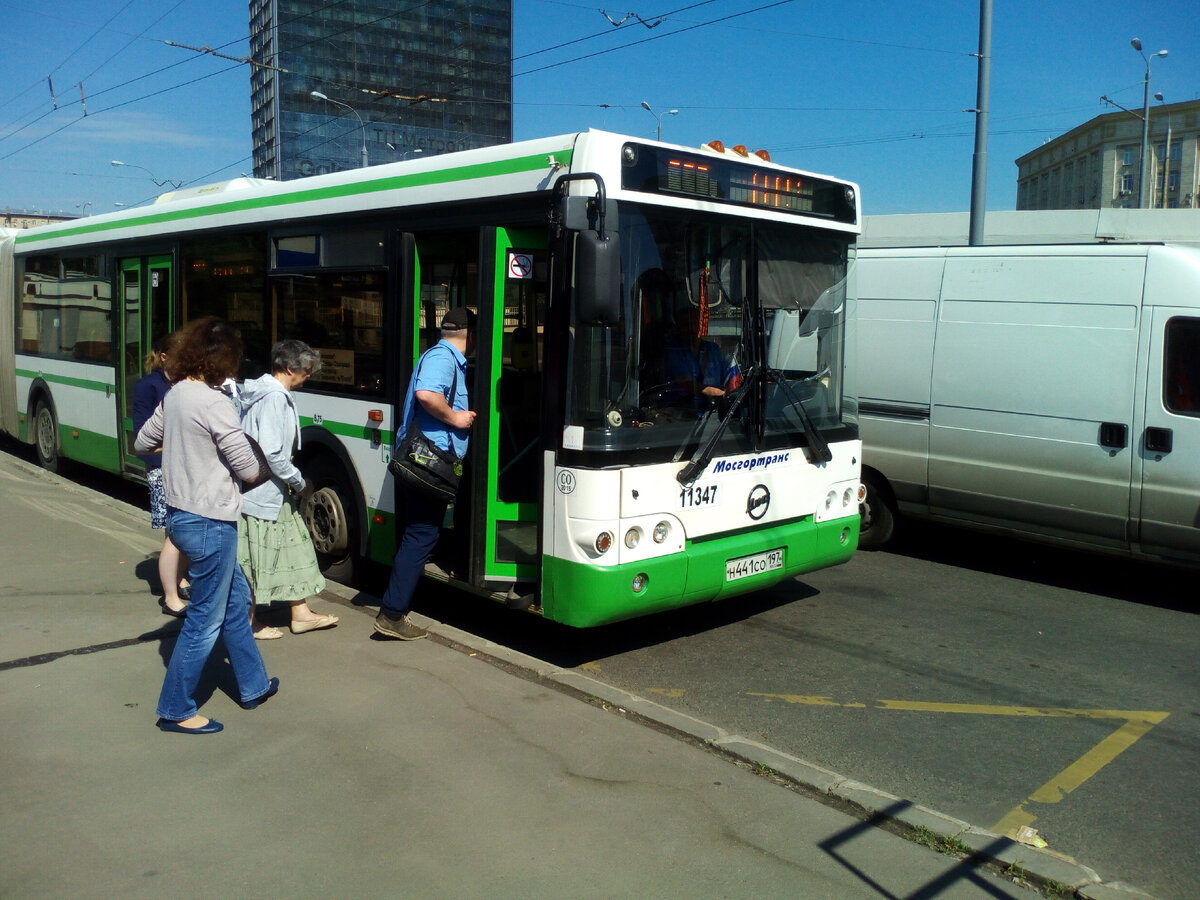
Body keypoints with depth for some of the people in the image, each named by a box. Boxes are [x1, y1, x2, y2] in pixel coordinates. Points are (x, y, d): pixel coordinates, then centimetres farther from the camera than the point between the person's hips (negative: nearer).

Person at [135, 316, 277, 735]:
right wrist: (258, 469, 4)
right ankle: (176, 711, 17)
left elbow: (142, 443, 20)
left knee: (236, 598, 21)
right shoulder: (214, 403, -20)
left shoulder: (174, 395, 5)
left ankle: (252, 685, 34)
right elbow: (249, 470, -18)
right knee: (205, 620, 4)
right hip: (209, 522, -9)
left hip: (180, 513, 9)